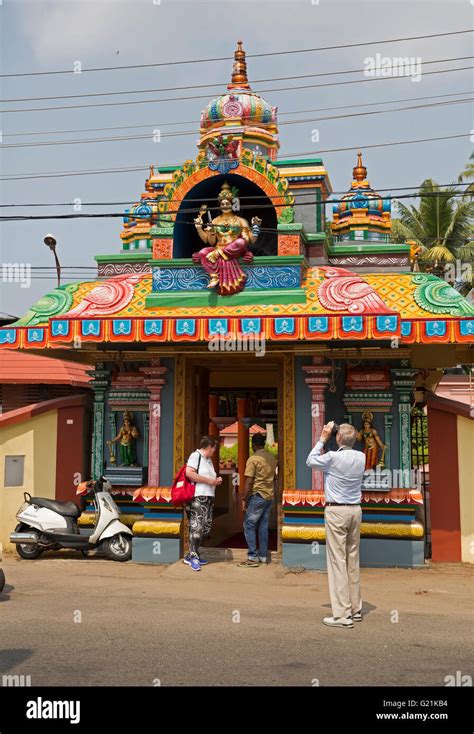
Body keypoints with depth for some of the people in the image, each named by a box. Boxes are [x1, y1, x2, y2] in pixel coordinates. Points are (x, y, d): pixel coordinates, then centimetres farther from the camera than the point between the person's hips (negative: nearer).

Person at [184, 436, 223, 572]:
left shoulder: (209, 460, 22)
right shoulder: (196, 456, -5)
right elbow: (189, 473, -19)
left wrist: (216, 481, 11)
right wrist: (209, 481, -15)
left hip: (208, 498, 10)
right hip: (197, 498, -10)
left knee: (206, 528, 9)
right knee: (196, 527, -11)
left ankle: (191, 555, 17)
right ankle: (193, 557, -4)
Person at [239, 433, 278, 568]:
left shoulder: (253, 459, -12)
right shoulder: (272, 458, 8)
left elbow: (249, 482, -15)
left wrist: (244, 499, -9)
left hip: (258, 496, -7)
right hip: (270, 496, 7)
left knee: (249, 526, 0)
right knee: (263, 526, 12)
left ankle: (253, 557, -3)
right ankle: (263, 556, 14)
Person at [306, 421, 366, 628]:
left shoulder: (333, 457, -14)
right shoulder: (361, 457, 3)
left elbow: (310, 461, 3)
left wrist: (323, 438, 8)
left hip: (336, 511, -6)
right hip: (355, 510, 7)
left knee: (338, 560, -5)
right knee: (353, 560, 14)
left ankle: (342, 614, -5)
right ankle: (356, 609, 21)